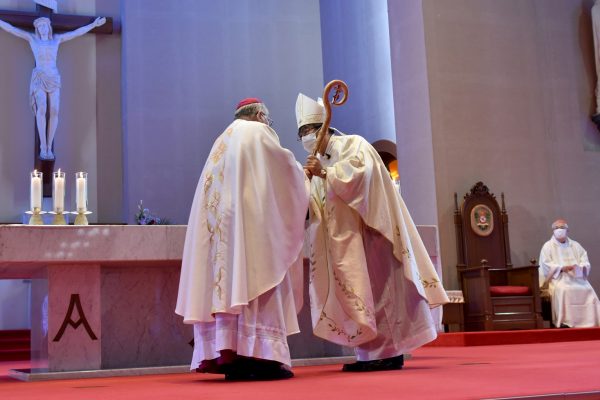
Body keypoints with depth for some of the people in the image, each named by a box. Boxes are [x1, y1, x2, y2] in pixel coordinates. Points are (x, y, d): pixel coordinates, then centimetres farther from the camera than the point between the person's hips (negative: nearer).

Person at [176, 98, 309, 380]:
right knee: (255, 277, -10)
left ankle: (230, 357, -6)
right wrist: (302, 175, 24)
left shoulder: (224, 140, 27)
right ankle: (260, 354, -17)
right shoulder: (258, 132, 6)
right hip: (250, 219, -7)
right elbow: (286, 167, 3)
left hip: (217, 222, 7)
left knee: (225, 278, 0)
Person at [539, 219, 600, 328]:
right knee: (563, 290, -35)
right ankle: (564, 322, -34)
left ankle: (588, 322, -21)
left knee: (587, 290, -24)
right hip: (557, 278, -3)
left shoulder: (575, 245, 20)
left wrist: (580, 268, -12)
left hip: (576, 277, 3)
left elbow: (585, 262, 12)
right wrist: (562, 268, -18)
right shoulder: (548, 246, 9)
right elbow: (546, 265, -3)